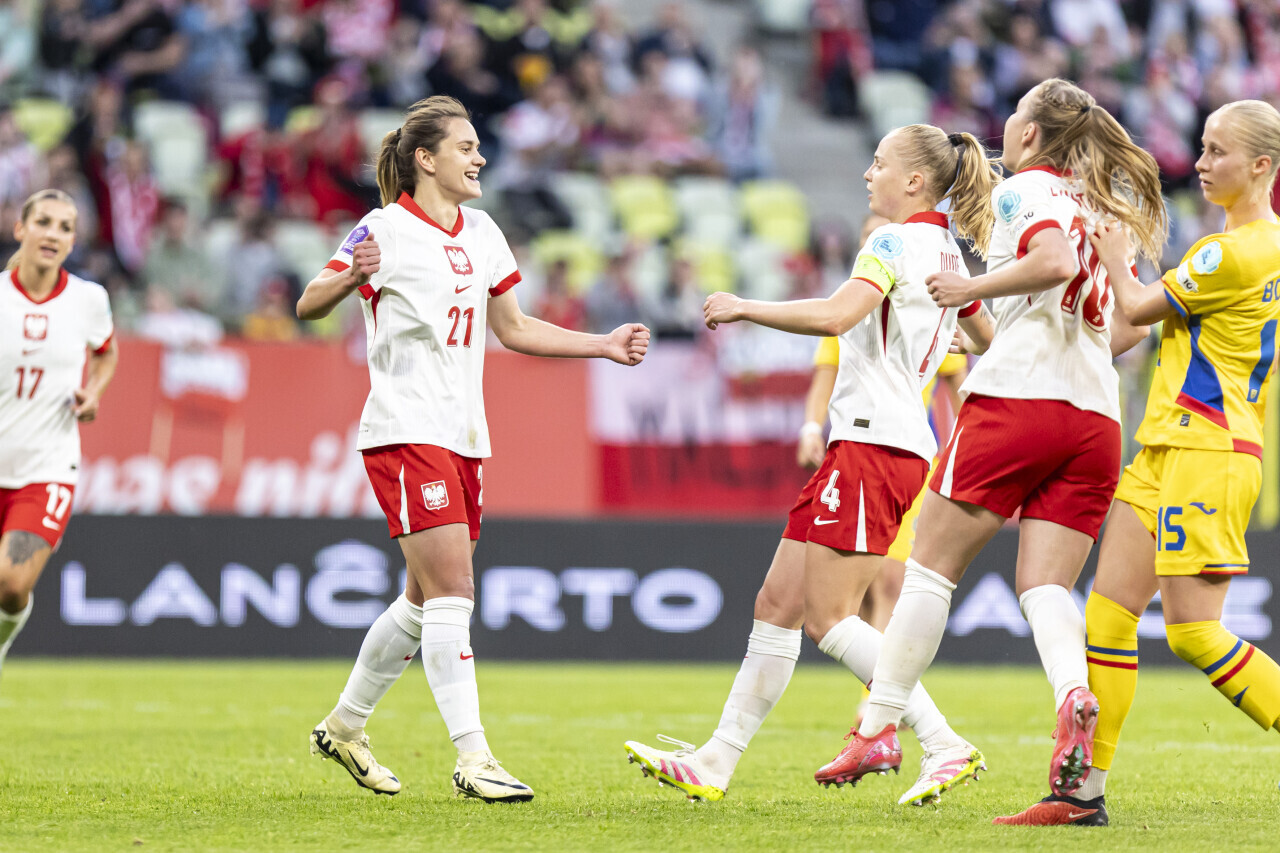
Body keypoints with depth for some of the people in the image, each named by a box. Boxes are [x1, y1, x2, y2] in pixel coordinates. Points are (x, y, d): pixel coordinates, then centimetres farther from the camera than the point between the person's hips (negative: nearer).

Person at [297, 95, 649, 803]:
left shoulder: (481, 234, 13)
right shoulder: (386, 230, -9)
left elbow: (514, 329, 22)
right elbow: (308, 305, -16)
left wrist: (604, 345, 16)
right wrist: (353, 276, -37)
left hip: (463, 436, 8)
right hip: (405, 431, -8)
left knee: (426, 600, 13)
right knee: (452, 592, -15)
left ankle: (343, 729, 30)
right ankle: (473, 759, -16)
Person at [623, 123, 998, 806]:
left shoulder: (896, 242, -11)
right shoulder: (946, 252, 18)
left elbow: (834, 316, -25)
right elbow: (993, 340, 28)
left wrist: (744, 308, -16)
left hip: (872, 443, -10)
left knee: (828, 617, -12)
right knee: (777, 603, 9)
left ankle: (944, 745, -14)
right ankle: (716, 762, 12)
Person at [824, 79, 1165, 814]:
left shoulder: (1024, 191, 0)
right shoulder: (1101, 206, 22)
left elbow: (1055, 261, -20)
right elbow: (1131, 325, 22)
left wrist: (972, 288, -10)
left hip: (1017, 397, -6)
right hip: (1097, 418, 6)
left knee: (933, 566, 4)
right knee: (1046, 587, 0)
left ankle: (880, 726, 6)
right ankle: (1074, 698, -30)